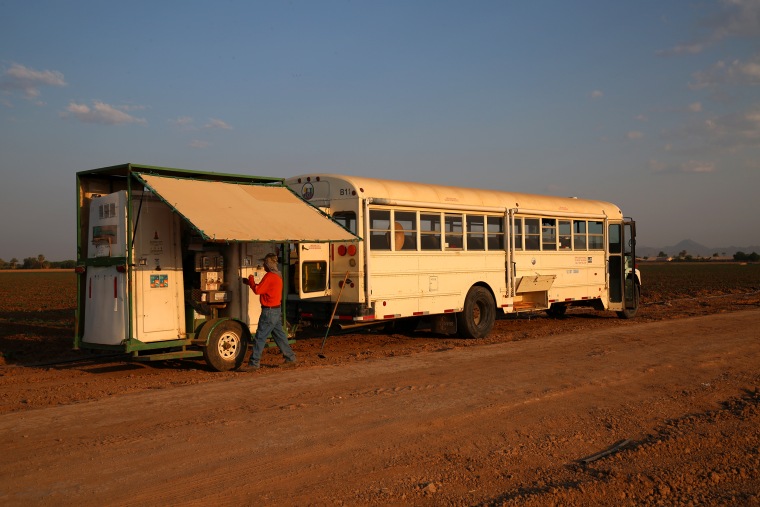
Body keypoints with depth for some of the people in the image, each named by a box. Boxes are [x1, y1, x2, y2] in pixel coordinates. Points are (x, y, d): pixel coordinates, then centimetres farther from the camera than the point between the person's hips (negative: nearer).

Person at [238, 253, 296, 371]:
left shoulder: (269, 276, -17)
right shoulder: (277, 275, 12)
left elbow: (257, 290, -18)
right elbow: (263, 288, 19)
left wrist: (251, 280, -1)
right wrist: (250, 282, 16)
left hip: (269, 311, -10)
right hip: (276, 310, 10)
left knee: (260, 337, -5)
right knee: (279, 335, 16)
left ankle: (253, 364, -3)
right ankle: (290, 358, 20)